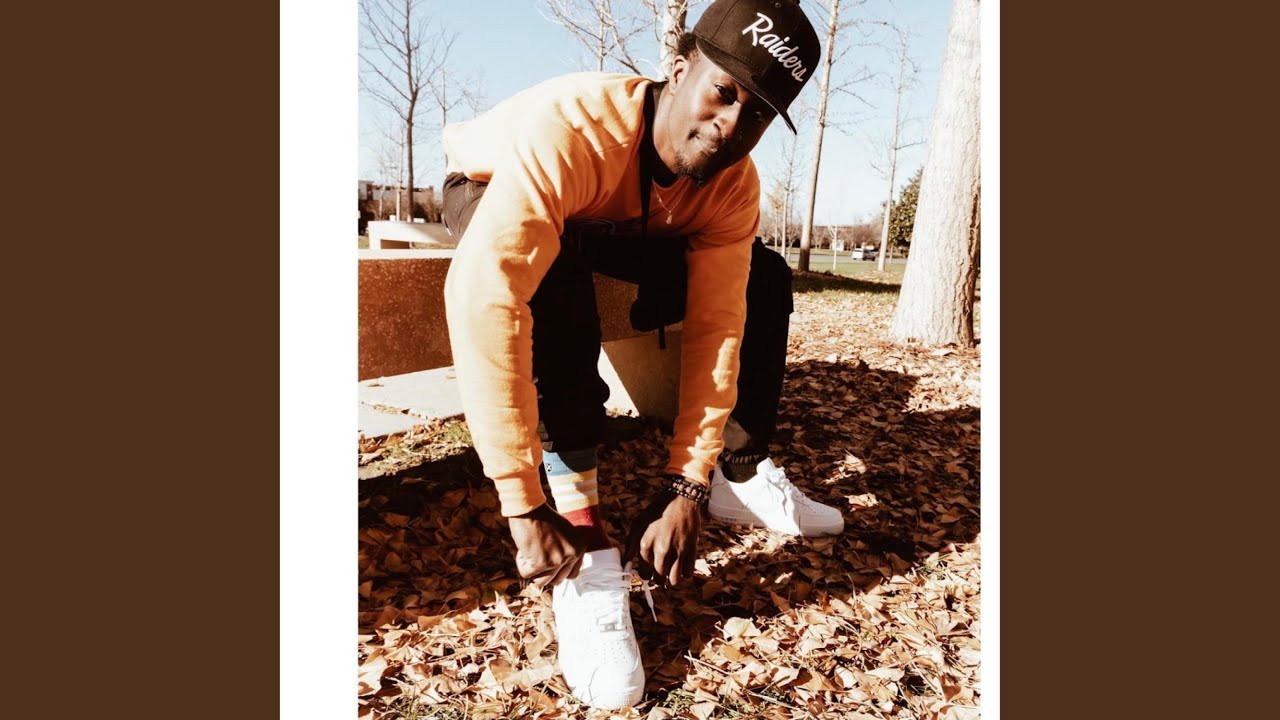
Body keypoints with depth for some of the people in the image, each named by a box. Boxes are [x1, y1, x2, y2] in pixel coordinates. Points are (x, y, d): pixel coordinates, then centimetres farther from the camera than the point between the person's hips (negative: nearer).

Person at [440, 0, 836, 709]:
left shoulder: (733, 185, -23)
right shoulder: (569, 127, -41)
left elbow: (716, 328, -25)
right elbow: (483, 300, -50)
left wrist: (687, 486, -32)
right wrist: (526, 509, -50)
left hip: (614, 227, 5)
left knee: (763, 279, -6)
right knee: (554, 269, -39)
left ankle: (738, 476, 9)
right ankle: (586, 549, -32)